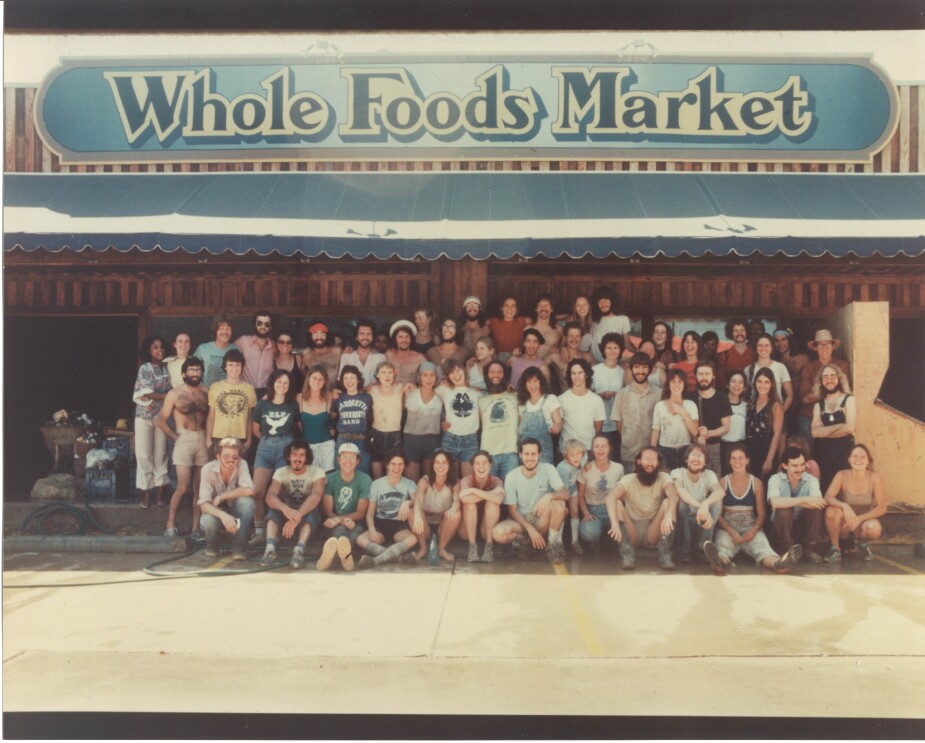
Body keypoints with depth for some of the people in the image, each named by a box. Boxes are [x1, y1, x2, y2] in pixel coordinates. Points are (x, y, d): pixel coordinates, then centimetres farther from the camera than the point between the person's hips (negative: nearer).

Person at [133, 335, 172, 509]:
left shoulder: (166, 368, 9)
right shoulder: (145, 368, -6)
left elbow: (167, 392, 11)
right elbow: (148, 394, -13)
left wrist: (154, 399, -6)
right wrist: (170, 395, -10)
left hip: (161, 416, 4)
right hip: (145, 416, -4)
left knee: (161, 454, 4)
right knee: (144, 454, -1)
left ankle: (160, 492, 9)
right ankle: (146, 494, 5)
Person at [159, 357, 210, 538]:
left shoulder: (205, 393, 9)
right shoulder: (175, 394, 0)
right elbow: (161, 421, 1)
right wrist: (176, 438, -5)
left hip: (202, 441, 4)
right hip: (183, 440, -3)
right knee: (183, 487, -10)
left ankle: (196, 528, 10)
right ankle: (170, 526, 0)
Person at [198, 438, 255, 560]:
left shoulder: (242, 465, -18)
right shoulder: (208, 469, -20)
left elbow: (249, 490, -32)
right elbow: (204, 504, -26)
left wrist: (220, 497, -27)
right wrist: (223, 515, -45)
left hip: (236, 512, 1)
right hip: (216, 512, -1)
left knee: (246, 501, -32)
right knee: (208, 521, -35)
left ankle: (239, 547, -18)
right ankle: (212, 545, 2)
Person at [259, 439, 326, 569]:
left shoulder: (317, 472, -13)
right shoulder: (281, 472, -7)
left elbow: (316, 496, -32)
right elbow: (270, 496, -24)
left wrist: (297, 516, -49)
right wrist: (285, 509, -48)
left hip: (309, 519, -2)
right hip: (286, 515, 2)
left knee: (312, 508, -35)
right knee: (275, 505, -28)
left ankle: (299, 550, -52)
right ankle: (270, 548, -42)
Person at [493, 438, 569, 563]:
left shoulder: (548, 469, -10)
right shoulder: (512, 476, -11)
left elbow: (565, 494, -20)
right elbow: (512, 510, -10)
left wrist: (549, 495, -42)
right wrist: (530, 529, -23)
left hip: (543, 520, 0)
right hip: (521, 520, 0)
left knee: (559, 502, -30)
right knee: (498, 533, -32)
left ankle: (553, 544, -13)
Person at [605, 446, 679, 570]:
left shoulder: (663, 478, -7)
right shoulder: (629, 479, -10)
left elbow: (673, 495, -30)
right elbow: (611, 497, -29)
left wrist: (669, 515, -52)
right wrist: (615, 523, -47)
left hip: (654, 533, 1)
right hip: (632, 532, 0)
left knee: (667, 502, -22)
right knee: (617, 503, -25)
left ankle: (665, 555, -26)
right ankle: (627, 554, -29)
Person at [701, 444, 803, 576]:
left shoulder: (756, 483, 11)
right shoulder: (723, 483, 7)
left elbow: (761, 513, 10)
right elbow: (718, 513, 1)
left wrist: (755, 529, -13)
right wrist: (731, 532, -17)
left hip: (750, 527, 2)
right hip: (727, 527, -1)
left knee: (761, 544, -34)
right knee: (724, 544, -38)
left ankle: (778, 563, -67)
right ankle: (720, 562, -73)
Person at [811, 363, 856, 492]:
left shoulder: (848, 400, 3)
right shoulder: (818, 405, 10)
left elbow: (849, 428, -9)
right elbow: (815, 432, -3)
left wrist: (825, 431, -1)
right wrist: (839, 426, -9)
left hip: (844, 451, -3)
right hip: (824, 453, 3)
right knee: (825, 489, 3)